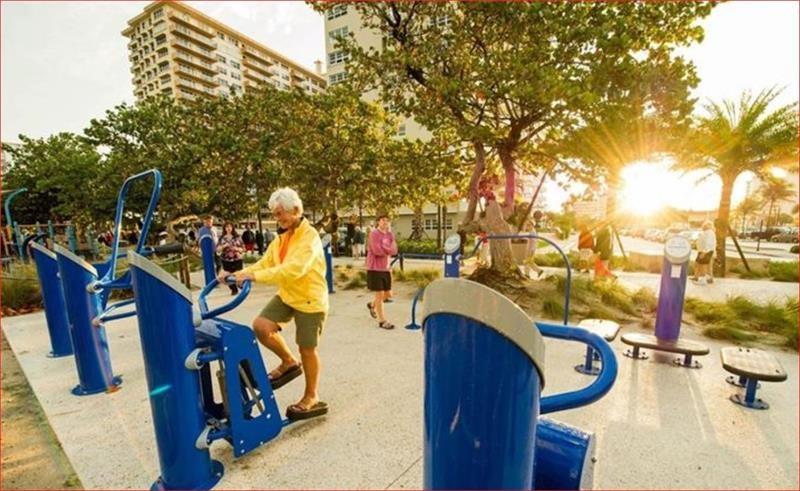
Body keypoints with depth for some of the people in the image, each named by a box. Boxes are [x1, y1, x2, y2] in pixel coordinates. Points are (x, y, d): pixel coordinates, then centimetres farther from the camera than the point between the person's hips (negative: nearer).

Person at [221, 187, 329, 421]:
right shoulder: (281, 236, 8)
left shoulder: (309, 236, -21)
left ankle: (312, 398, 28)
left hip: (310, 299, -7)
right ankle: (289, 362, 19)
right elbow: (265, 263, 6)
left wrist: (256, 276, -36)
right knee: (261, 326, -9)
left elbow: (293, 269, -34)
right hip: (287, 295, 7)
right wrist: (240, 273, -10)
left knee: (307, 349, 5)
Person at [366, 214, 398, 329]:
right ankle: (382, 321, 11)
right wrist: (388, 250, -5)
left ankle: (372, 305, 39)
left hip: (385, 268, 7)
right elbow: (377, 250, -21)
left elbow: (394, 250, 2)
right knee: (379, 294, 0)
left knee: (388, 294, 13)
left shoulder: (389, 234, 10)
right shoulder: (374, 234, -11)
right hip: (375, 268, -7)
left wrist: (384, 249, -15)